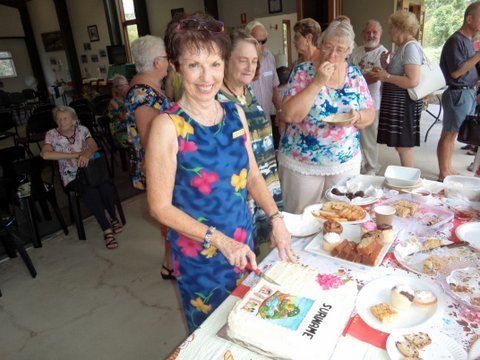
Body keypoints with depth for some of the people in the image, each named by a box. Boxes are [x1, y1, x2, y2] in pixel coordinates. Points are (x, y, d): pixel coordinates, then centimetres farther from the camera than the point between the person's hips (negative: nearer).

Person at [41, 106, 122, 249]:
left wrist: (87, 153, -32)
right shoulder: (52, 134, -3)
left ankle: (113, 218, -10)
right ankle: (107, 230, -28)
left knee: (105, 185, -31)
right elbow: (45, 154, -21)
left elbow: (94, 146, -7)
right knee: (90, 191, -33)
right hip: (71, 177, -2)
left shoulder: (82, 130, 5)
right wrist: (76, 155, -22)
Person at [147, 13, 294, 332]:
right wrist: (219, 240, -21)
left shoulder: (235, 113, -2)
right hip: (198, 255, -5)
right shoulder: (168, 126, -19)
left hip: (243, 245, 5)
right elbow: (161, 207, -16)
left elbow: (252, 175, 5)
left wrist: (276, 218, -8)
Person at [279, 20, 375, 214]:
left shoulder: (355, 75, 3)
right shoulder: (302, 71, -8)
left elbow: (370, 114, 8)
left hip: (347, 162, 4)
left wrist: (358, 116, -15)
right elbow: (290, 115, -19)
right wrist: (318, 82, -23)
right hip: (301, 163, -3)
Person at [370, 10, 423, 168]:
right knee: (399, 144, 14)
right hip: (396, 102, 10)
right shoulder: (403, 46, 15)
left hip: (404, 103, -10)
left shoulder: (411, 47, -15)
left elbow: (413, 81, -25)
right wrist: (385, 65, 5)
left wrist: (386, 76, -16)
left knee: (403, 146, -3)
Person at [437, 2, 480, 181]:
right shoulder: (456, 41, -12)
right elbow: (456, 72, -19)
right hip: (458, 94, -9)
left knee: (453, 134, 13)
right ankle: (443, 175, 1)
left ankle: (448, 169, 21)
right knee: (449, 134, -4)